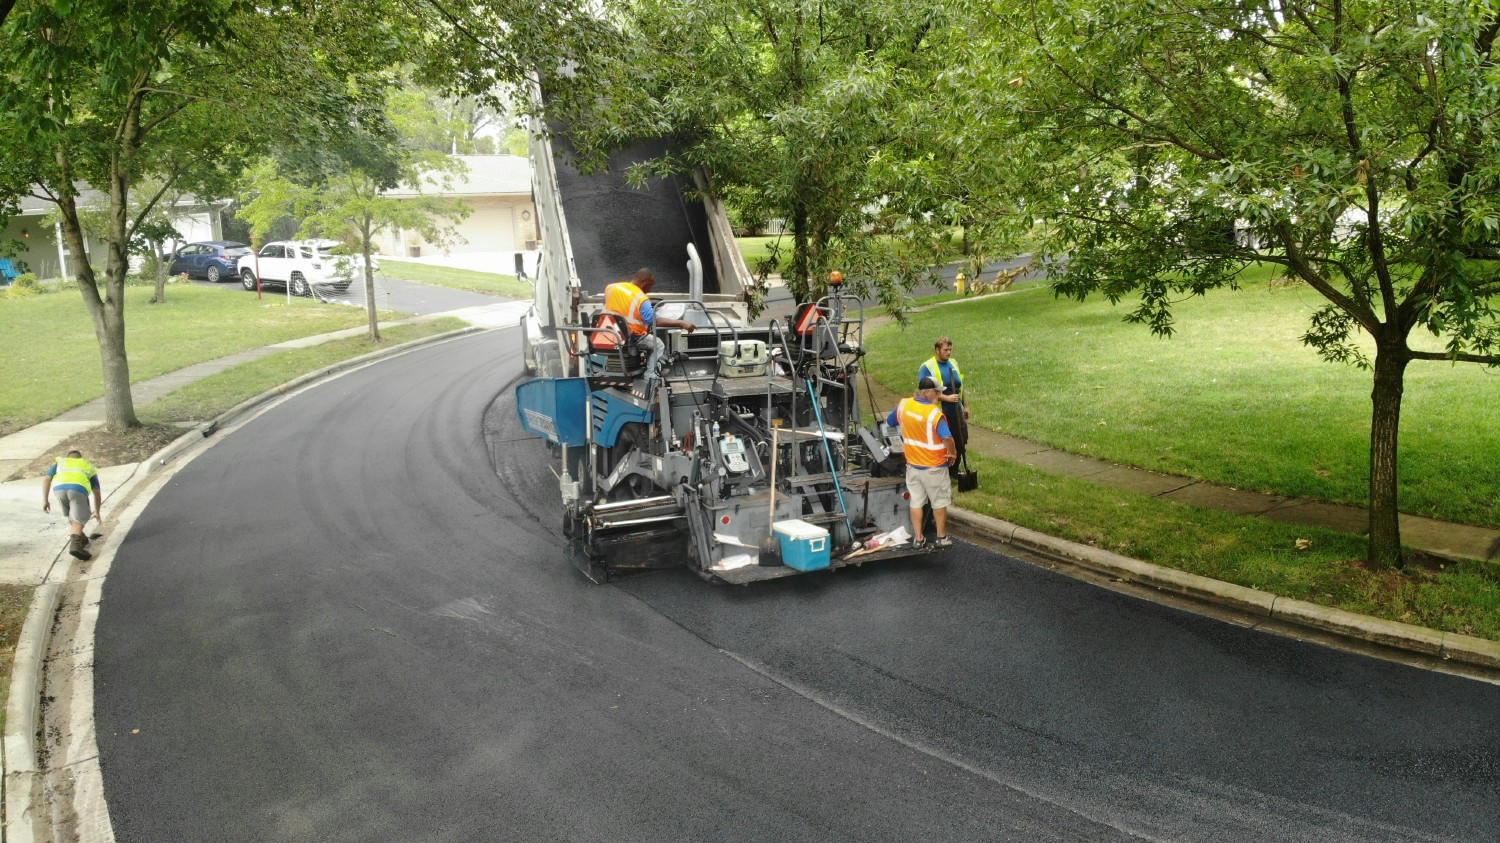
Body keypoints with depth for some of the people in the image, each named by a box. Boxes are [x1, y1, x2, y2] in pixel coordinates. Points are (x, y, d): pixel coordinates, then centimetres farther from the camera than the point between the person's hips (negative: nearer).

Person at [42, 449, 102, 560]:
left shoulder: (60, 462, 39)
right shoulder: (89, 467, 38)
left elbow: (46, 479, 21)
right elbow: (97, 494, 39)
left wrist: (45, 500, 20)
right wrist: (97, 512, 50)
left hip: (59, 488, 2)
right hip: (78, 489, -2)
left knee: (71, 514, 27)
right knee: (79, 519, -2)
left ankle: (81, 539, 35)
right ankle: (75, 545, -27)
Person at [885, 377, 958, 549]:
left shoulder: (903, 405, -6)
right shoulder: (935, 413, -24)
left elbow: (889, 421, 11)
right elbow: (947, 438, -33)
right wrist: (953, 453, -14)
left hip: (912, 464, 5)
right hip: (934, 467, -5)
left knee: (916, 501, 14)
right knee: (940, 501, 12)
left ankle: (918, 538, 18)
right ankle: (941, 537, 22)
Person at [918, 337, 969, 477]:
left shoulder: (953, 363, 8)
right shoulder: (927, 367, -13)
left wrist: (965, 405, 18)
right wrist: (947, 398, -24)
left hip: (956, 412, 7)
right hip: (940, 414, -7)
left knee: (960, 443, 14)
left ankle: (954, 470, 33)